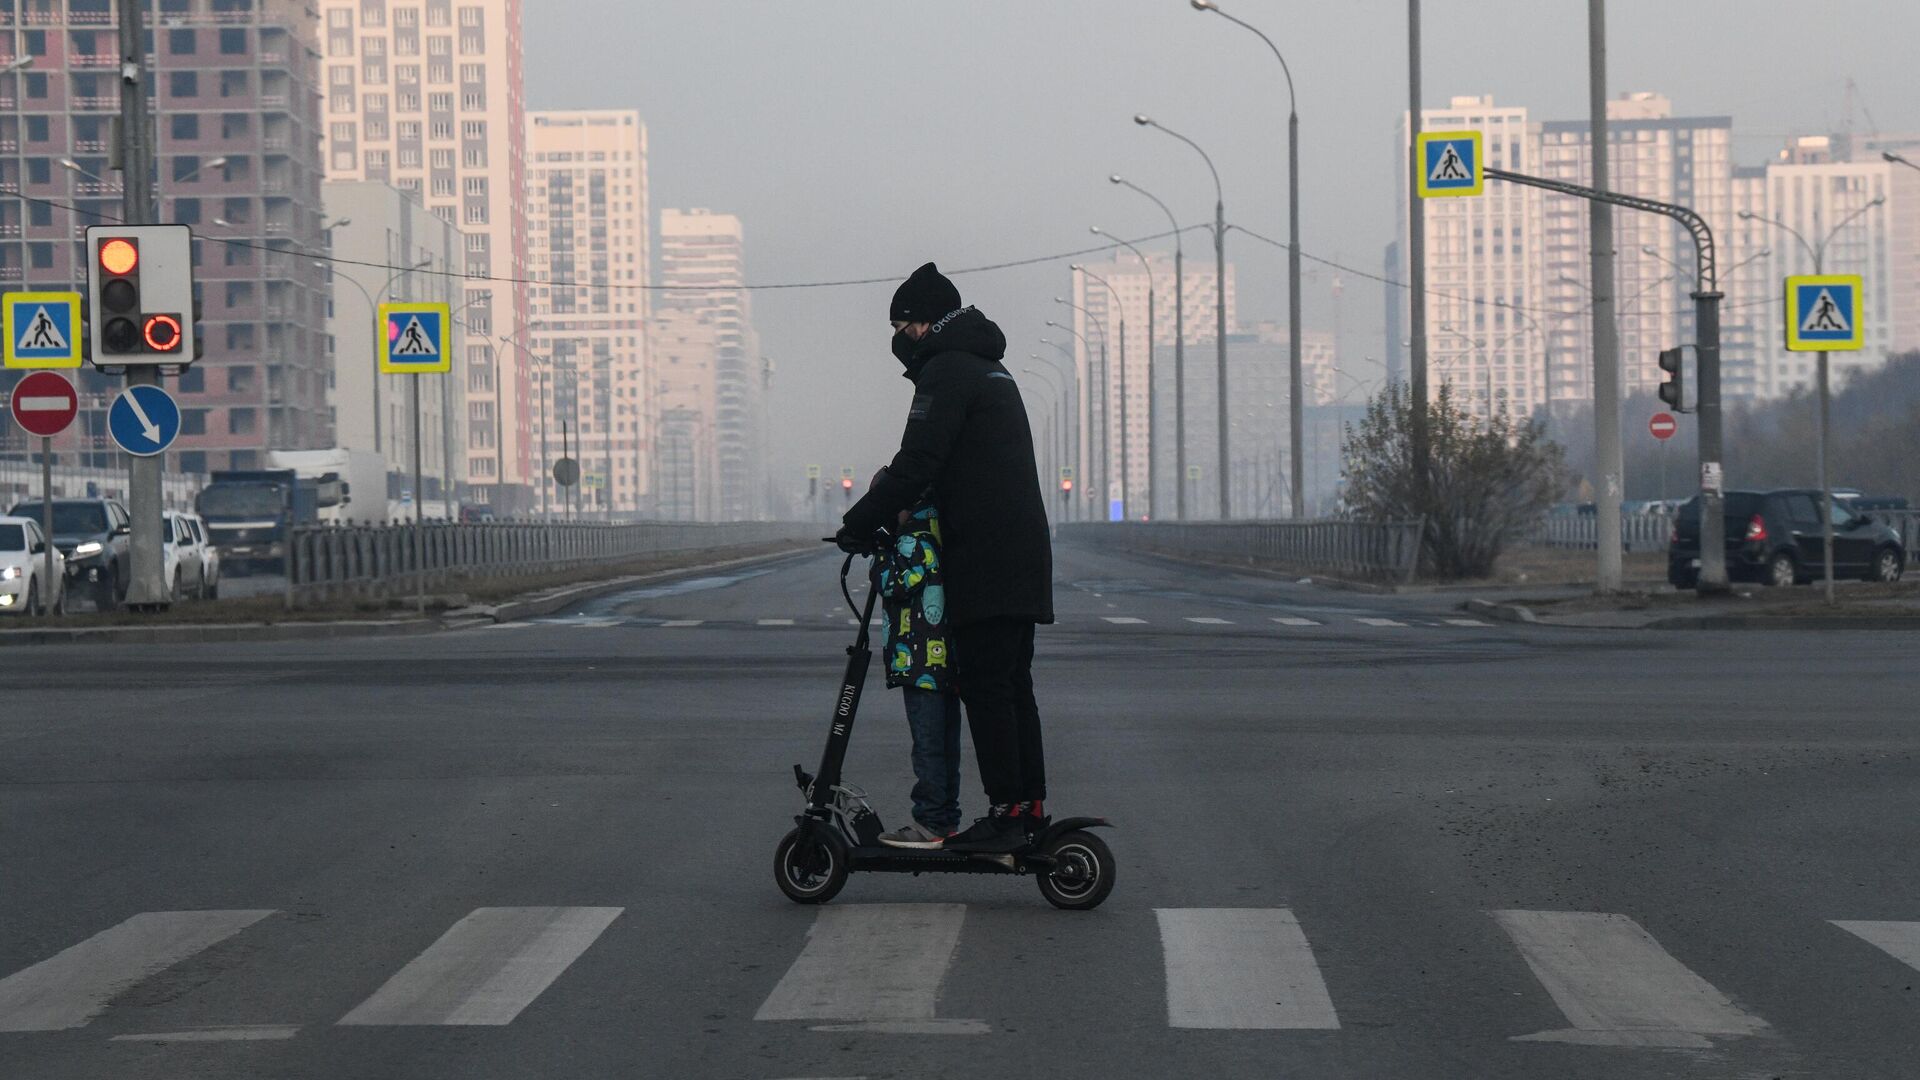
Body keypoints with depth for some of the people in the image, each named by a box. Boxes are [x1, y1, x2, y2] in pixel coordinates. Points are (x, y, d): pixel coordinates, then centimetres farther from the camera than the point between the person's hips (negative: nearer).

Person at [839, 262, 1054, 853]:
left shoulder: (946, 371, -9)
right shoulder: (991, 371, 23)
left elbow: (917, 466, -16)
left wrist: (858, 524, -8)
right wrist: (893, 483, 19)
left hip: (983, 561, -10)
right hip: (1024, 557, 10)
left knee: (984, 685, -10)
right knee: (1012, 686, 11)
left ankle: (1005, 813, -13)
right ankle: (1030, 807, 11)